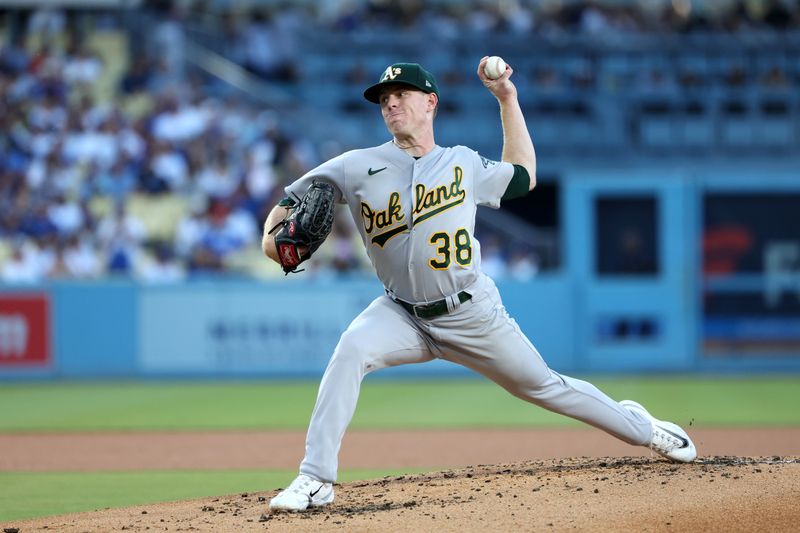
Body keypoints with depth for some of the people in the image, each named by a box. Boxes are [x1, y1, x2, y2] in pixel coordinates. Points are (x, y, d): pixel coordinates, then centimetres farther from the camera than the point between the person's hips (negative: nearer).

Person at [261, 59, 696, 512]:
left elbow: (523, 177, 21)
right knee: (352, 350, -29)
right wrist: (273, 234, -22)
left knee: (544, 386, 9)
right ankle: (316, 481, -28)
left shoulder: (463, 163, 4)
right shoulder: (358, 167, -3)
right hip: (403, 315, -1)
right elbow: (291, 201, 2)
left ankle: (641, 427, 34)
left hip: (473, 314, 1)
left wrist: (508, 100, 15)